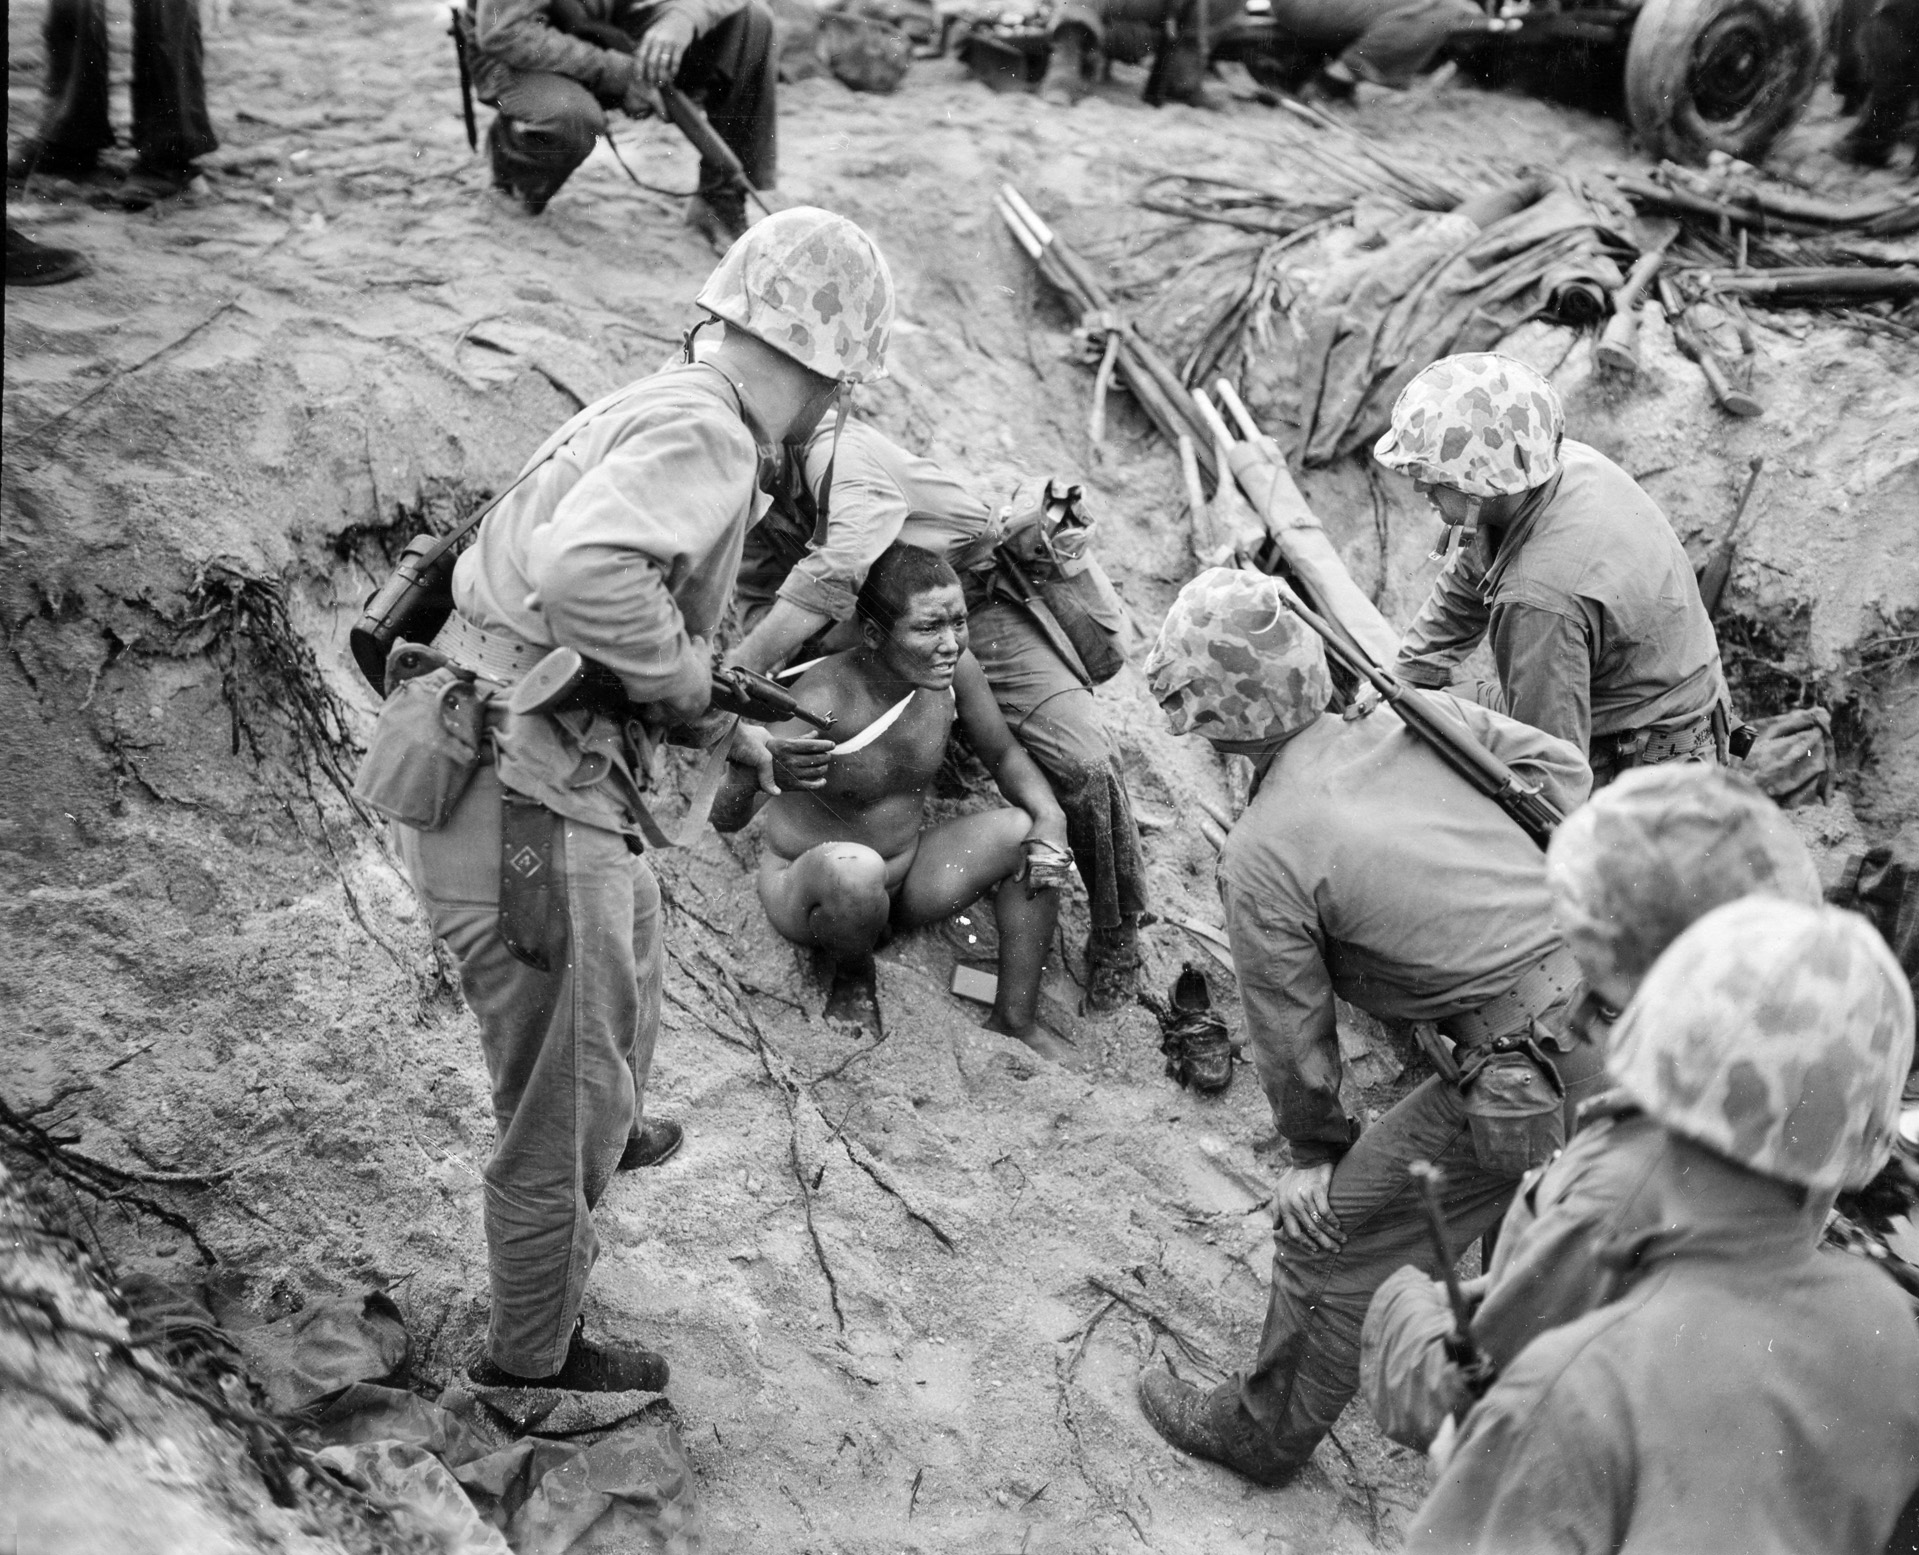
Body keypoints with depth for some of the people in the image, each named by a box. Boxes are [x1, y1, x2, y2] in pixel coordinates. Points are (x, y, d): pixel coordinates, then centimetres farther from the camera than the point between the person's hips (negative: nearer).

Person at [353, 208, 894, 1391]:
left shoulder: (656, 411, 12)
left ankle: (608, 1133, 64)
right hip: (524, 815, -10)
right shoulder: (704, 434, -18)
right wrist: (684, 673, -19)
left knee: (634, 921, 37)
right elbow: (579, 573, -38)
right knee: (568, 1097, 9)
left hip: (484, 775, 10)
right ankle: (534, 1356, 32)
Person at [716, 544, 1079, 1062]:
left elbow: (1005, 756, 5)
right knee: (853, 869, -39)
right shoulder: (824, 701, -31)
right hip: (806, 885, -6)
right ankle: (857, 981, -4)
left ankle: (1016, 1021, 4)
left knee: (1029, 832, -9)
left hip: (909, 874, 6)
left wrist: (1050, 817, -14)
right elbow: (724, 816, -34)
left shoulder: (953, 669, -13)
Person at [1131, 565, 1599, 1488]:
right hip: (1612, 993, 7)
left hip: (1533, 1069, -7)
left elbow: (1290, 1027, -1)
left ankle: (1263, 1435, 31)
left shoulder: (1261, 855, -10)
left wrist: (1315, 1153, 15)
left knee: (1333, 1237, 12)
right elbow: (1562, 767, 12)